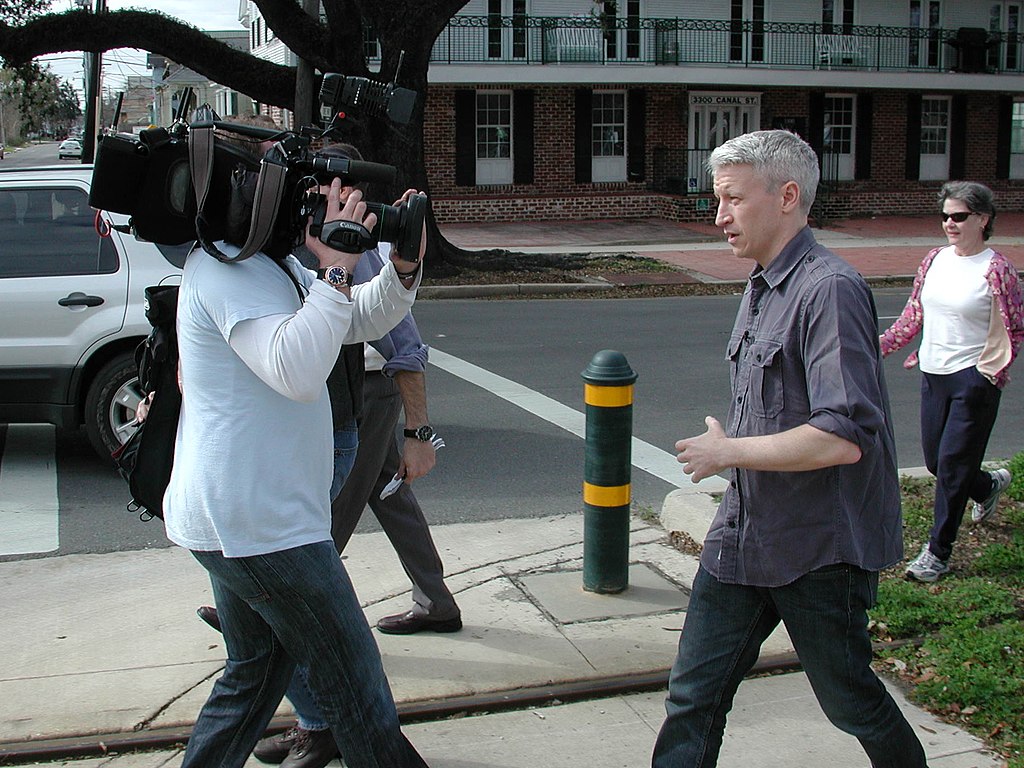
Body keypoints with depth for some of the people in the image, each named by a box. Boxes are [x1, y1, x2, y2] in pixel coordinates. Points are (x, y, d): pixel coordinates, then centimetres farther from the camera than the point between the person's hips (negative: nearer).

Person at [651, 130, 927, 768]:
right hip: (745, 538, 8)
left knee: (850, 698, 12)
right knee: (694, 694, 9)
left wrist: (729, 452, -18)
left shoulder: (829, 289, -20)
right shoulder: (762, 288, 10)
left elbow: (843, 438, -28)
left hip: (821, 548, -8)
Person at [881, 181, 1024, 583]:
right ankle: (989, 486, 47)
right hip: (933, 374, 6)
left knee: (952, 465, -2)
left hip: (973, 381, -6)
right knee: (935, 460, 15)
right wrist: (882, 344, 4)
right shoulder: (935, 260, 6)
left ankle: (937, 553, 9)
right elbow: (913, 314, 13)